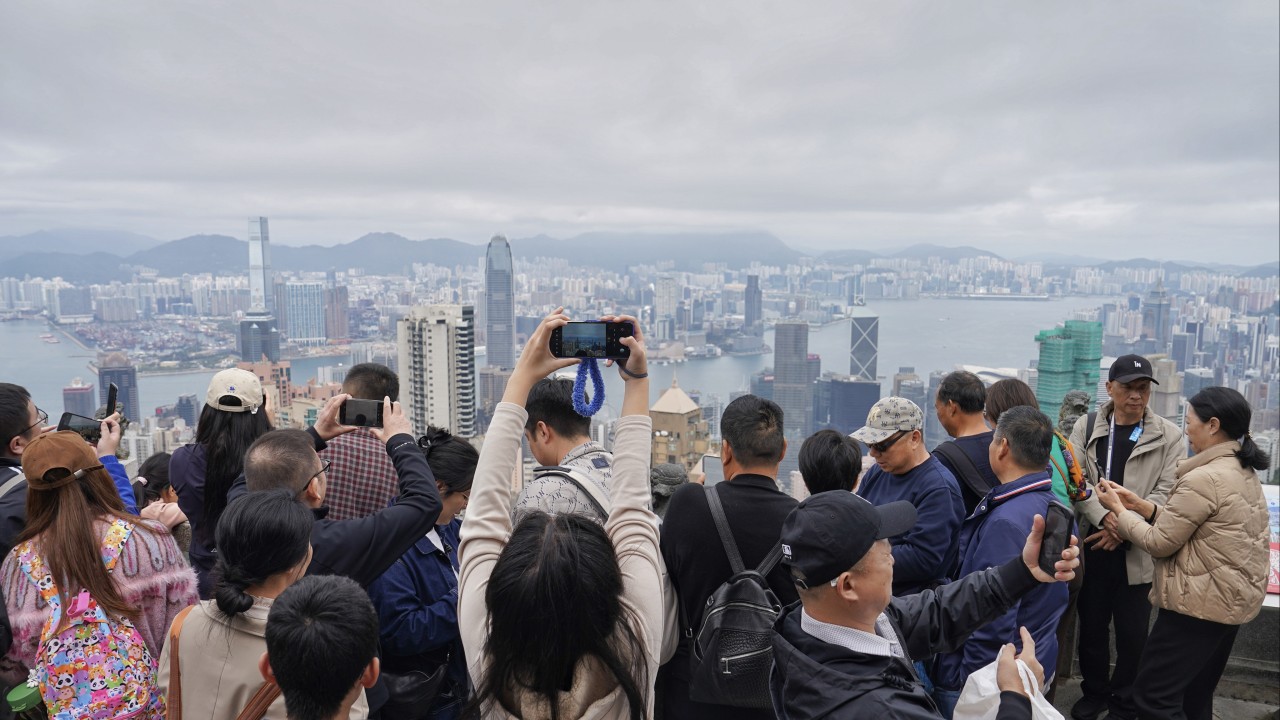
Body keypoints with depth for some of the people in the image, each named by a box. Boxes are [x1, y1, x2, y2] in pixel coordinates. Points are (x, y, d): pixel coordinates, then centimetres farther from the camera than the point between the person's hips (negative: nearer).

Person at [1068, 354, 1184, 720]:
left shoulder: (1169, 436, -2)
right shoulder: (1086, 427, 3)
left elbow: (1167, 493, -8)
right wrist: (1103, 518, -20)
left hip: (1137, 550, -2)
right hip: (1092, 545, 2)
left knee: (1133, 634, 8)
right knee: (1091, 626, 15)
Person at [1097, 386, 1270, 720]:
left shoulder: (1203, 479, -23)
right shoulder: (1245, 473, 8)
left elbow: (1160, 542, -16)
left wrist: (1119, 510, -3)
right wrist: (1141, 505, 5)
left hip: (1200, 603, -10)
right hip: (1233, 601, 10)